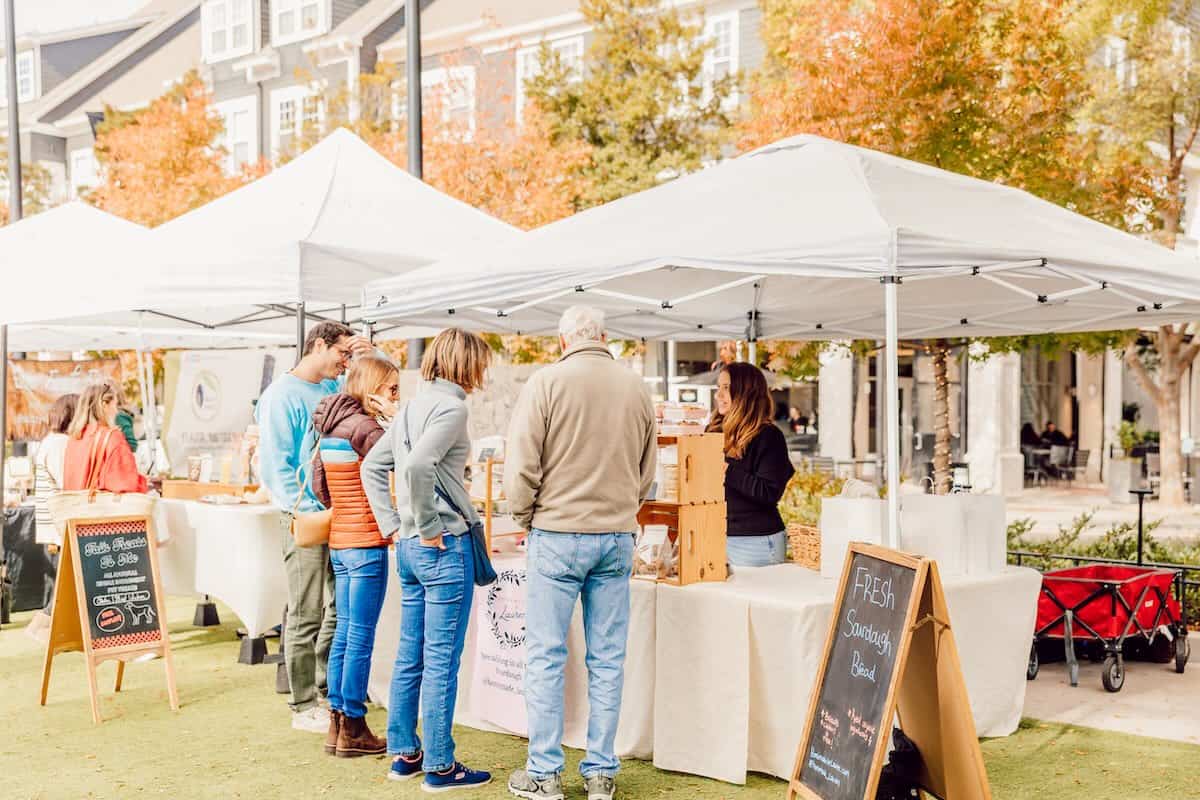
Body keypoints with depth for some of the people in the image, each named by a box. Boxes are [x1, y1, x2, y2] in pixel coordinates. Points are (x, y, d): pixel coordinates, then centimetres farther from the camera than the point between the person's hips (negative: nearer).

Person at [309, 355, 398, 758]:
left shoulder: (331, 428, 11)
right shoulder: (363, 427, -16)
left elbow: (319, 483, 18)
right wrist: (397, 420, -16)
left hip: (340, 540, 9)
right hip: (366, 543, -9)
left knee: (344, 633, 14)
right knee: (360, 638, -1)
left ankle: (338, 724, 21)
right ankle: (353, 730, 7)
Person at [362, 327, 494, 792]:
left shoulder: (412, 406, 13)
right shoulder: (451, 406, -13)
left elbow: (372, 467, 17)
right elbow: (419, 464, -29)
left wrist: (393, 526, 13)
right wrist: (428, 527, -18)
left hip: (409, 547, 9)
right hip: (445, 546, -9)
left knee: (410, 656, 15)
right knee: (442, 661, 0)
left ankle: (404, 754, 24)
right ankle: (440, 766, 8)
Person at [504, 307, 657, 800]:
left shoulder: (546, 382, -7)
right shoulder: (636, 388, 6)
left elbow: (521, 464, -9)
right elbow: (647, 471, 13)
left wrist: (524, 515, 8)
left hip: (558, 534, -4)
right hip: (617, 538, 4)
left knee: (546, 656, 4)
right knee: (608, 658, 9)